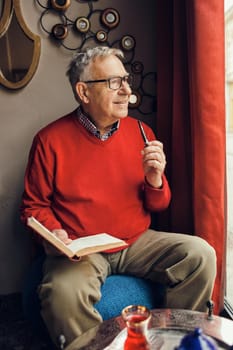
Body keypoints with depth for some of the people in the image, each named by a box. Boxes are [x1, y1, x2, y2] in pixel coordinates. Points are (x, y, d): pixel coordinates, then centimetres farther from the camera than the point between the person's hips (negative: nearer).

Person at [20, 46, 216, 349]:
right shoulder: (50, 140, -6)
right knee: (64, 292, -34)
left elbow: (158, 206, 10)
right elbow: (34, 206, 2)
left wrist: (154, 178, -11)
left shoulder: (140, 132, 4)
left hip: (138, 243, 4)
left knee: (200, 253, -15)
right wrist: (55, 234, -17)